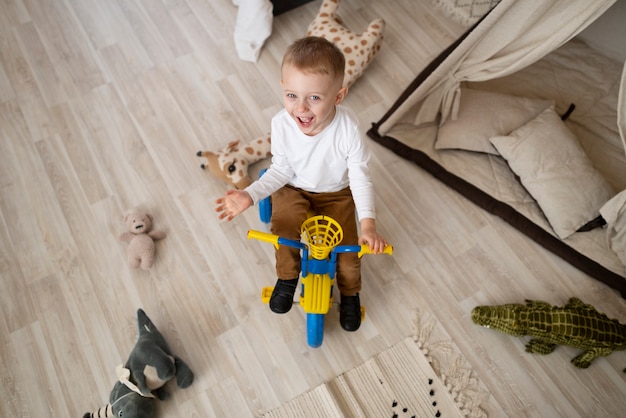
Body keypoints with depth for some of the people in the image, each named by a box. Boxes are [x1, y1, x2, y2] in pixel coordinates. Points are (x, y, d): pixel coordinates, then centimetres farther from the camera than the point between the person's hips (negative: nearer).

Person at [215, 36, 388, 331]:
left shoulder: (347, 129, -32)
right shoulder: (281, 124, -26)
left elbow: (361, 179, -21)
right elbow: (281, 170, -11)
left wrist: (368, 224, -28)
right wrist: (250, 195, -23)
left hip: (337, 192, -1)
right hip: (294, 188, 1)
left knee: (347, 246, -9)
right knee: (283, 226, -22)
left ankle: (349, 293, 25)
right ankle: (287, 277, 11)